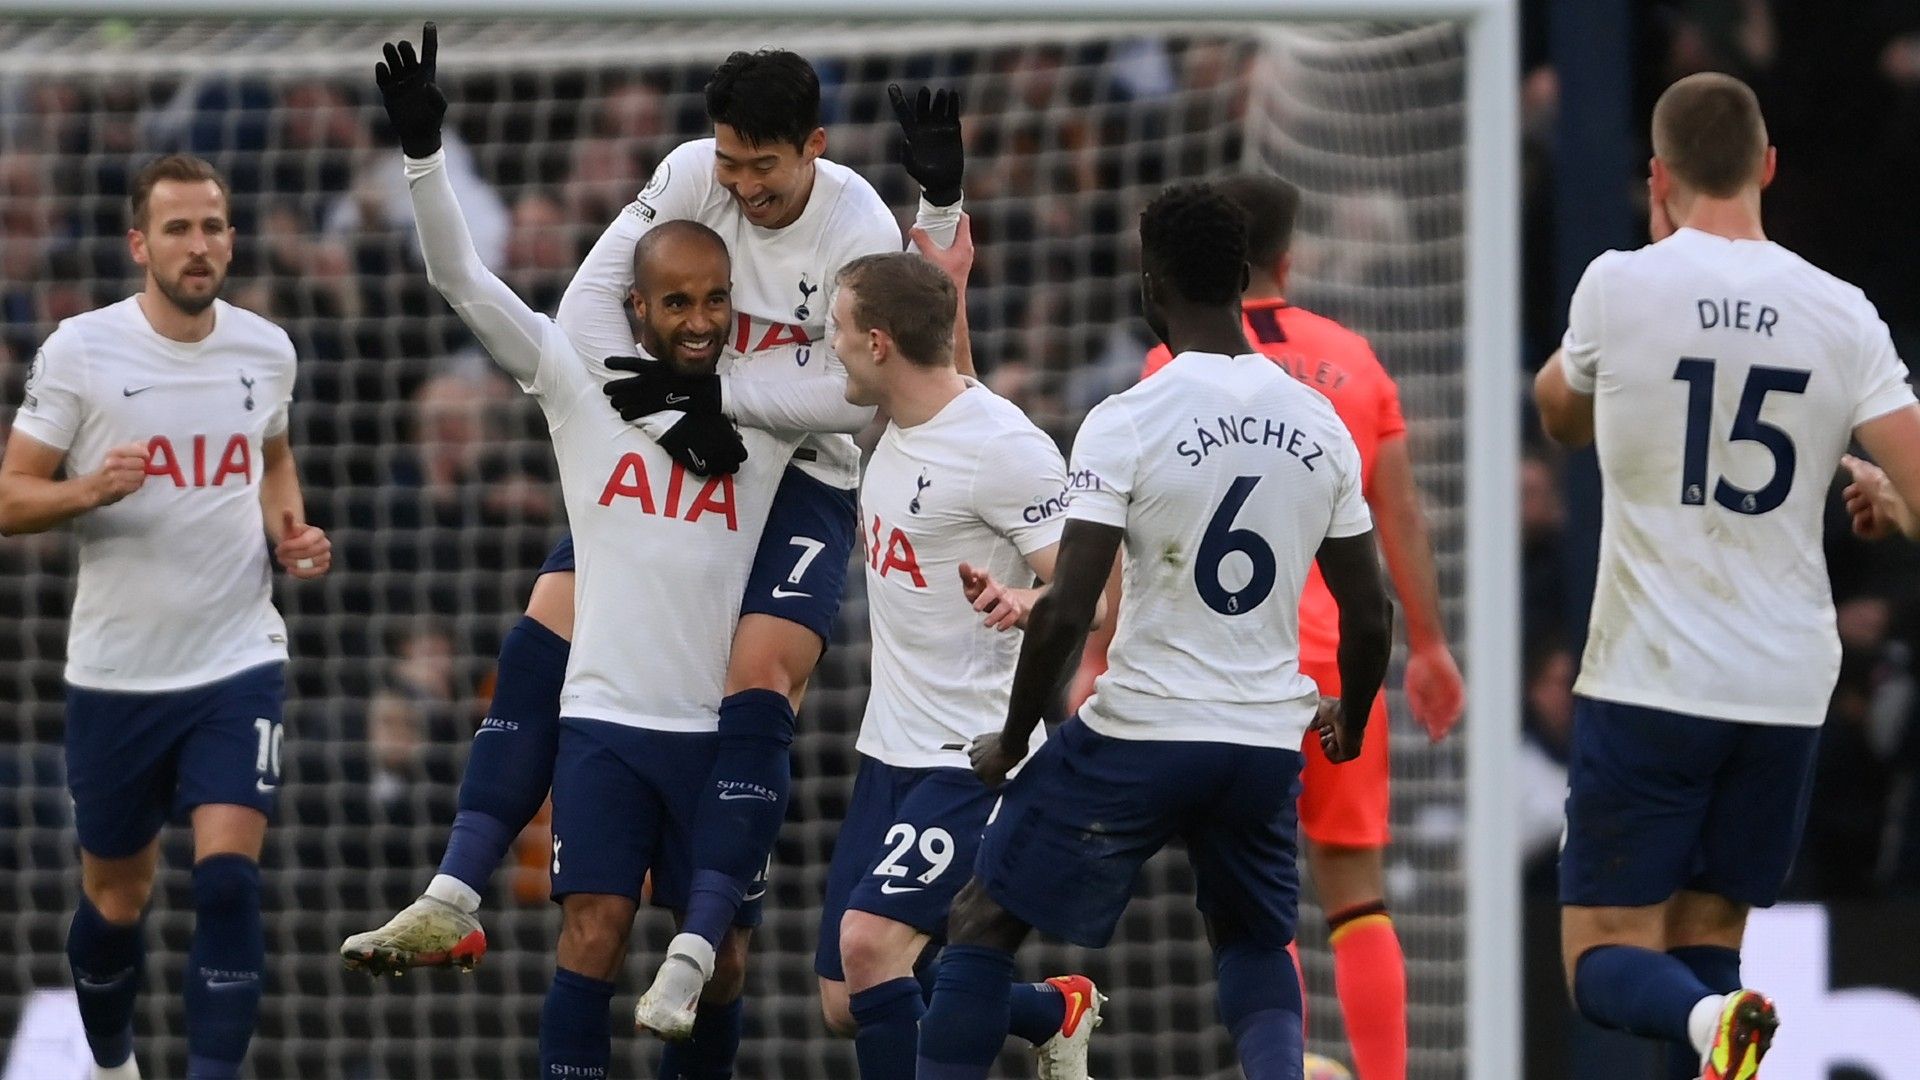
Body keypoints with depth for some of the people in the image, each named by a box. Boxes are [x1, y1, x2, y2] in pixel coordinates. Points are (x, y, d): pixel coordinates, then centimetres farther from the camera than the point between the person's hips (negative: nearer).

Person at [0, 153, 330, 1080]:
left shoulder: (266, 349, 3)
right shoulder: (80, 350, -8)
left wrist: (290, 530, 4)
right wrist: (89, 490, -26)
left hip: (238, 663, 1)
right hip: (117, 672, -1)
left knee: (229, 879, -17)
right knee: (115, 899, 13)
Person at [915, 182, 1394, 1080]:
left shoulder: (1127, 423, -12)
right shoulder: (1319, 425, 3)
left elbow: (1065, 611, -17)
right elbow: (1370, 617, 9)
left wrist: (1012, 741, -1)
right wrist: (1350, 724, 28)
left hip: (1140, 735, -4)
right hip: (1269, 746, 4)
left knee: (984, 924, 12)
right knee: (1251, 941, 27)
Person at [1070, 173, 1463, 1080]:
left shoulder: (1179, 366, -1)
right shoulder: (1354, 360, 10)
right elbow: (1401, 518, 9)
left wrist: (1097, 657, -1)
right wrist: (1428, 645, 15)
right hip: (1343, 647, 3)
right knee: (1356, 889, 7)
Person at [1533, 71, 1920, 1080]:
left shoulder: (1621, 286, -6)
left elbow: (1562, 416, 16)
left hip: (1646, 682, -3)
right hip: (1785, 687, 3)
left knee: (1607, 963, 2)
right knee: (1706, 939, 16)